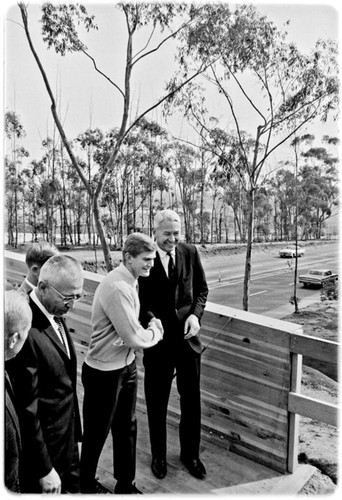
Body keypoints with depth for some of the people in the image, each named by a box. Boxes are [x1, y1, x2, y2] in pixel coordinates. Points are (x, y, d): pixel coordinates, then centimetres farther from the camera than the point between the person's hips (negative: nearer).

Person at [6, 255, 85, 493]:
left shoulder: (55, 315, -2)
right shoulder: (27, 331, -30)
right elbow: (27, 409, -24)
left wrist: (75, 433, 12)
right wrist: (44, 470, -15)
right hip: (44, 444, -8)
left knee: (72, 487, 24)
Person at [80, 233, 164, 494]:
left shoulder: (130, 282, 1)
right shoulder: (117, 288, -28)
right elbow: (135, 339, -25)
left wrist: (149, 325, -5)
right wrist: (156, 330, -8)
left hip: (126, 367, 8)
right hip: (105, 373, -8)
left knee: (127, 427, 22)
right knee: (97, 433, 16)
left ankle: (125, 484, 44)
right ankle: (86, 484, 42)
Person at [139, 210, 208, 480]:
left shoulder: (190, 252, -3)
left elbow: (202, 289, 6)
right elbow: (138, 299, -7)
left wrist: (196, 314, -10)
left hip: (188, 337, 3)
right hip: (159, 340, -2)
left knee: (192, 399, 17)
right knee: (157, 402, 15)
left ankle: (190, 454, 41)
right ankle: (159, 456, 40)